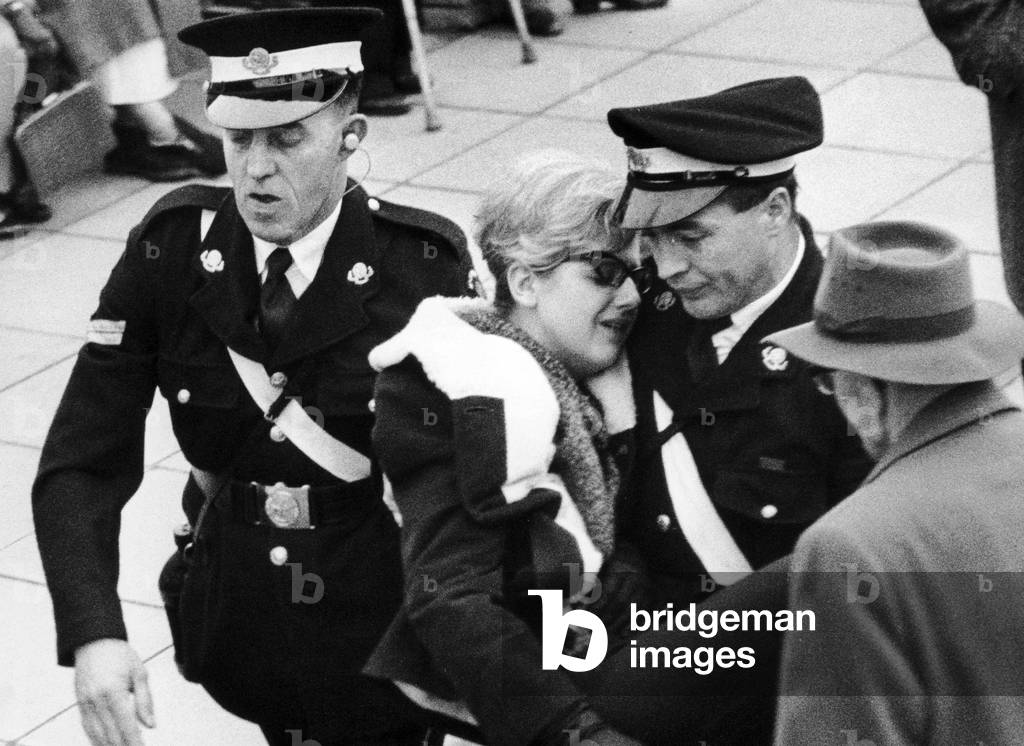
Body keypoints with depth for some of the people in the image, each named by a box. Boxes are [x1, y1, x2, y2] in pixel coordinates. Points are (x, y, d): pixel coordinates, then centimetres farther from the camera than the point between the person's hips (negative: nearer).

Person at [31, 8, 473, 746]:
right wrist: (92, 636, -26)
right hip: (235, 624, 3)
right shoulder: (171, 247, -11)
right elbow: (83, 463, -13)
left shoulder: (426, 264, -16)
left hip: (383, 635, -2)